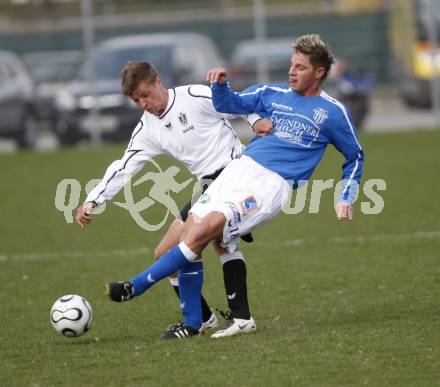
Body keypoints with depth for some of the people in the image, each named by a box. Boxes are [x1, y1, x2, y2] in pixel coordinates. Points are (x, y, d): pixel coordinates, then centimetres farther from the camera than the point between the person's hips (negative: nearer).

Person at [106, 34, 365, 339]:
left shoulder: (333, 113, 6)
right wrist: (221, 84, 2)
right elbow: (229, 104, 24)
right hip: (242, 168, 5)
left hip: (273, 184, -5)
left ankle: (137, 286, -17)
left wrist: (346, 198, 9)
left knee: (204, 230, -23)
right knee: (190, 233, -9)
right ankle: (192, 324, 3)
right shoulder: (273, 95, 17)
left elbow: (355, 156, 17)